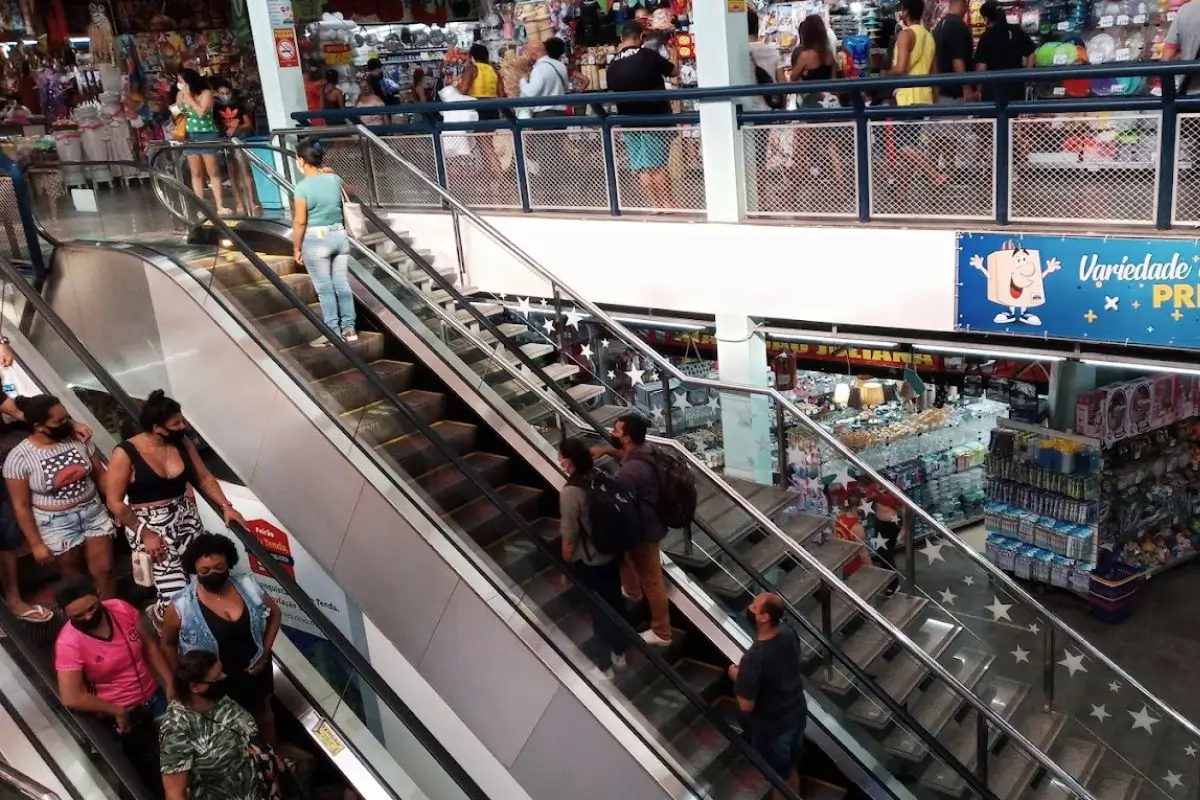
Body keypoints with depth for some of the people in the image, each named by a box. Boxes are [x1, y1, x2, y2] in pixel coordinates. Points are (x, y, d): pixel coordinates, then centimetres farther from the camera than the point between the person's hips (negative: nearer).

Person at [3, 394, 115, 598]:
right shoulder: (19, 458, -16)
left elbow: (100, 474, 4)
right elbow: (21, 506, -10)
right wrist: (36, 544, -9)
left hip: (94, 513, 3)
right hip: (56, 524, -3)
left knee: (104, 571, 6)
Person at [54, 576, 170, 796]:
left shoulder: (121, 608, -13)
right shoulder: (69, 642, -25)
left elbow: (149, 646, 0)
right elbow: (71, 698, -28)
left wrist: (169, 684, -6)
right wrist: (117, 711, -19)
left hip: (155, 697, 4)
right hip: (121, 717, -4)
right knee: (157, 774, 8)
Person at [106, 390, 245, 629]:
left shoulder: (182, 442, 3)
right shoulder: (125, 453, -12)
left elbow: (205, 478, 13)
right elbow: (114, 502, -10)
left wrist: (226, 506, -1)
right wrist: (145, 533, -15)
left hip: (184, 516, 5)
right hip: (149, 524, -5)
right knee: (176, 595, -18)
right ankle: (158, 614, 17)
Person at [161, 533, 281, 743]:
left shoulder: (247, 587, -17)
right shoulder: (181, 607, -24)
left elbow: (275, 614, -1)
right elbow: (168, 644, -6)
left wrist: (265, 653, -7)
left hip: (254, 671, 3)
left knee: (263, 715, 28)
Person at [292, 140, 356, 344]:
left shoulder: (303, 187, -16)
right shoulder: (334, 179, 1)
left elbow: (300, 222, -15)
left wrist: (296, 248, -4)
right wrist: (327, 173, 29)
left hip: (316, 240, -6)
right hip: (339, 235, 6)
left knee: (325, 288, 2)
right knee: (342, 284, 10)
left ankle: (333, 332, 6)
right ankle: (349, 328, 14)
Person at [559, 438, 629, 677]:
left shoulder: (570, 492, -26)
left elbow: (569, 539, -20)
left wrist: (565, 566, -6)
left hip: (588, 562, -6)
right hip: (612, 554, 6)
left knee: (600, 612, 9)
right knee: (615, 604, 20)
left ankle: (605, 665, 25)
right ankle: (620, 653, 38)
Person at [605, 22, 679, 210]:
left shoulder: (613, 64, 3)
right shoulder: (647, 55, -8)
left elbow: (612, 93, 10)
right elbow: (673, 72, 6)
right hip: (655, 116, -3)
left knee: (641, 167, 6)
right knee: (658, 164, 1)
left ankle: (654, 203, 6)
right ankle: (666, 202, 4)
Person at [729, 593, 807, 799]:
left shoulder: (754, 658, -35)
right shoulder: (789, 634, -13)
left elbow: (746, 706, -27)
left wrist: (736, 676, -11)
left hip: (771, 727, -7)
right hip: (797, 713, 7)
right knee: (792, 769, 29)